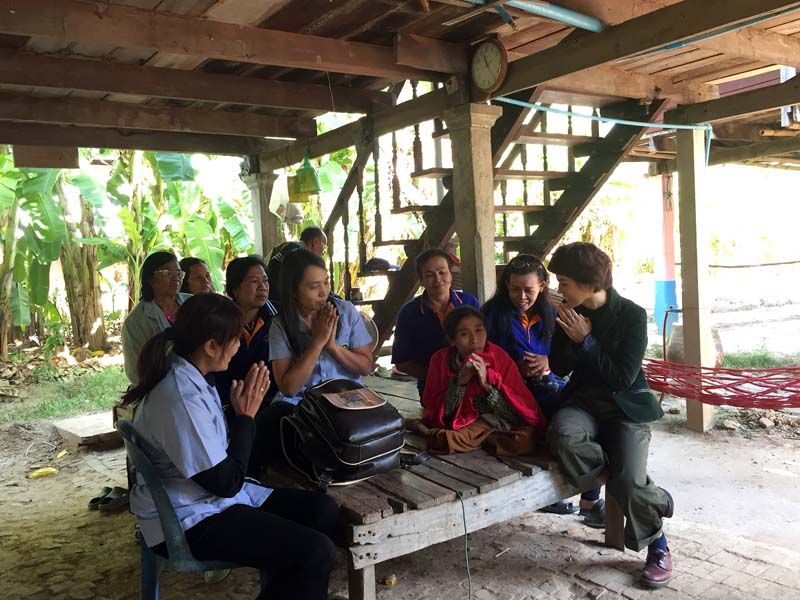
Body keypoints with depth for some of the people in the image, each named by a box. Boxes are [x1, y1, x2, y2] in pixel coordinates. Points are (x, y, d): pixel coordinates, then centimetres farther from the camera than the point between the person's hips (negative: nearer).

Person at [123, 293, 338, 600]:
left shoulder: (187, 377, 3)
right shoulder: (182, 399, -28)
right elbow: (226, 482, -21)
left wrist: (242, 409, -3)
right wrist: (245, 416, -13)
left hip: (212, 498, 10)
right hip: (190, 522, -10)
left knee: (324, 510, 2)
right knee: (317, 552, -19)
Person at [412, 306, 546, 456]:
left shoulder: (500, 358, -13)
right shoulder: (441, 360, -11)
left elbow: (516, 415, -16)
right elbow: (437, 414, -13)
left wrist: (487, 384, -28)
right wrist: (460, 382, -26)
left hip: (501, 424, 3)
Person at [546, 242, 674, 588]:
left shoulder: (632, 315, -11)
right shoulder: (570, 314, 1)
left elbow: (624, 378, -15)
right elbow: (559, 368, 7)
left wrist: (586, 341, -18)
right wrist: (570, 342, -13)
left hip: (626, 405, -3)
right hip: (584, 400, 4)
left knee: (627, 484, -24)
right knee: (561, 434, -33)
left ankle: (658, 546, 11)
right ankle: (650, 493, -12)